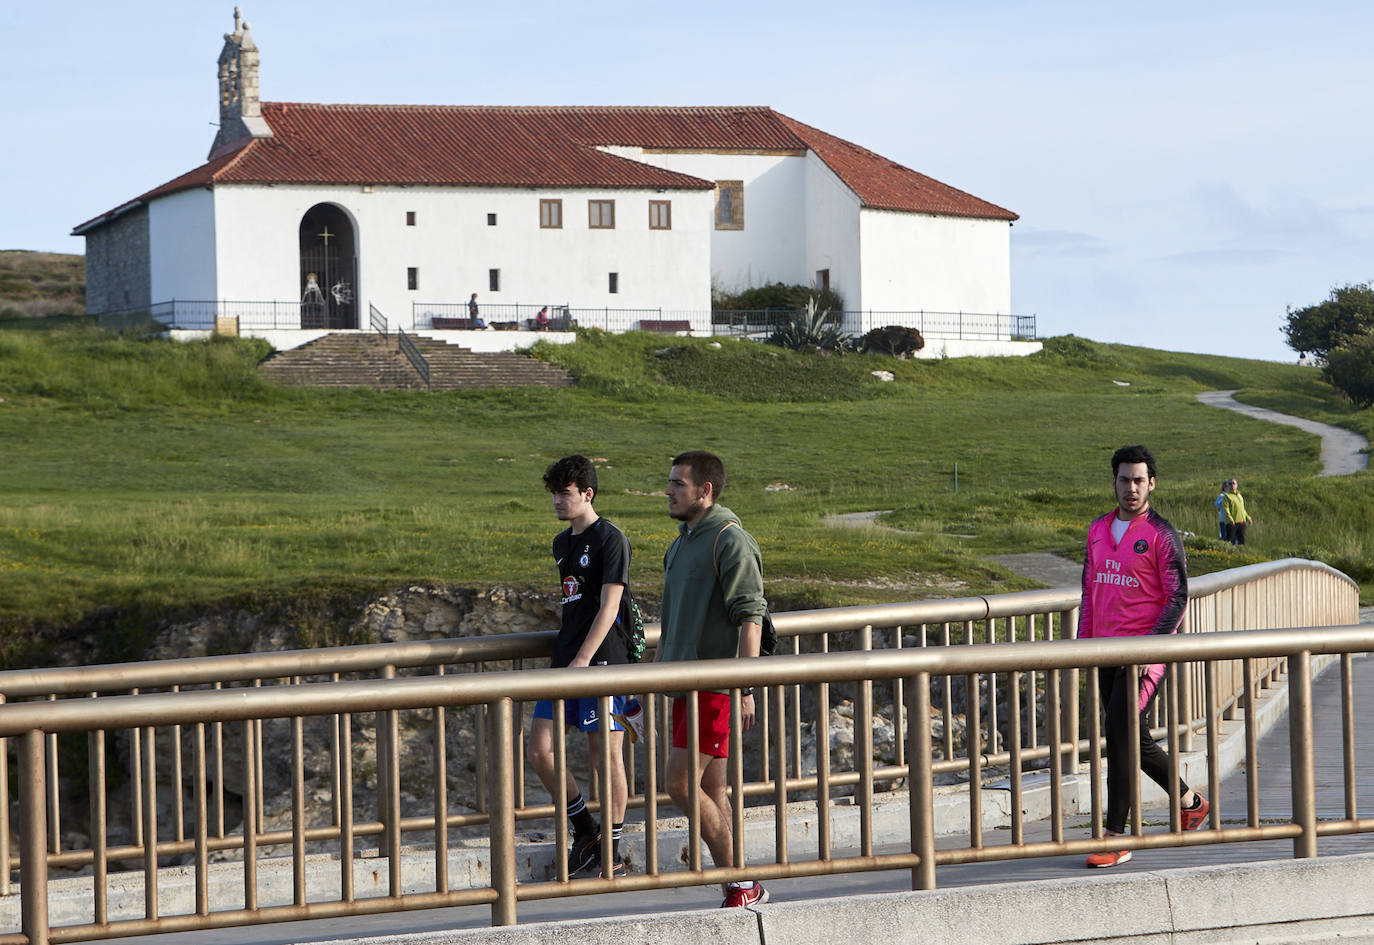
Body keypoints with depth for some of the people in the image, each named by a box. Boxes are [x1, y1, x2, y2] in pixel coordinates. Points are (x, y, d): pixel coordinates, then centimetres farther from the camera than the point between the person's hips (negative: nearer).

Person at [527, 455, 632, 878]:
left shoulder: (610, 539, -8)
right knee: (540, 751, 2)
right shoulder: (562, 543, 17)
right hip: (566, 660, 8)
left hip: (602, 660, -8)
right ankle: (585, 830, 17)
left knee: (607, 753, -3)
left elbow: (609, 607, -14)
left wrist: (583, 660, -20)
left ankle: (612, 852, 5)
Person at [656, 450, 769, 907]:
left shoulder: (731, 540, -12)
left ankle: (741, 884, -5)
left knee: (681, 785, -12)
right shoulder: (681, 543, 17)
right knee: (712, 792, 8)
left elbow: (750, 618, -17)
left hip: (716, 685, -9)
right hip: (686, 683, 9)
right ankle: (739, 887, 12)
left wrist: (745, 689, -22)